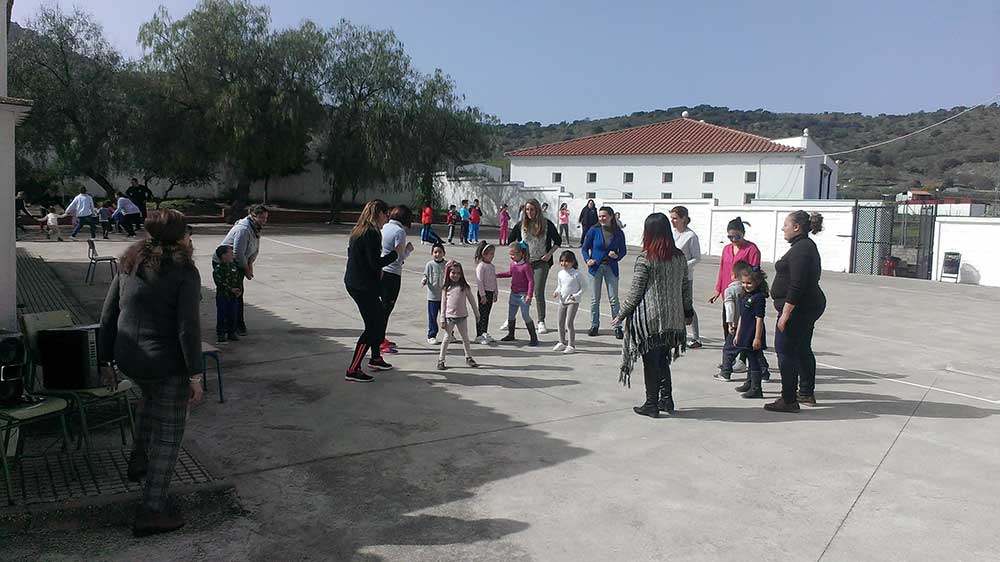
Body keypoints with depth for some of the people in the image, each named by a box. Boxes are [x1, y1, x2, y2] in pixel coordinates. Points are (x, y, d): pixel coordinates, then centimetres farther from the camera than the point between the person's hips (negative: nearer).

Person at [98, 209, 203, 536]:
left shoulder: (129, 265, 7)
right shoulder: (184, 270, -13)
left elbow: (107, 318, 9)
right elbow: (188, 327, -19)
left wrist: (105, 362, 17)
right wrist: (195, 376, -14)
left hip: (128, 361, 7)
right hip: (168, 365, -7)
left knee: (151, 399, 38)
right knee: (168, 432, 7)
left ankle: (138, 464, 48)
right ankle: (151, 512, 11)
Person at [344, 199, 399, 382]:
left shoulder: (358, 230, 11)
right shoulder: (372, 233, -19)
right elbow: (376, 263, -23)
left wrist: (378, 271, 14)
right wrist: (395, 253, -9)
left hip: (354, 282, 10)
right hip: (363, 286, -10)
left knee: (380, 317, 23)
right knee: (372, 327, -3)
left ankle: (376, 358, 36)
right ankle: (353, 370, 0)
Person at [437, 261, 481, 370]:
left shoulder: (465, 287, 0)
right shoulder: (446, 288, 1)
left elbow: (471, 301, 7)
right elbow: (443, 304, 3)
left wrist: (477, 314, 9)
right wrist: (442, 319, 0)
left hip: (462, 316, 1)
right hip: (449, 317, -1)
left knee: (465, 338, 11)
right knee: (447, 338, 5)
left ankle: (469, 358, 24)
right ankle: (441, 360, 11)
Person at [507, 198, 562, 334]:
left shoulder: (546, 224, -2)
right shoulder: (521, 225, 3)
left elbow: (558, 241, 7)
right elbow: (511, 240, 16)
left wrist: (549, 254, -5)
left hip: (541, 262, -2)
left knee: (539, 292, -7)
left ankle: (541, 322, 4)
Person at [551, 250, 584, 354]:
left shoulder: (577, 274, -12)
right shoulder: (560, 273, 5)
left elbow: (583, 287, -7)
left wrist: (576, 296, -19)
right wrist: (556, 292, -2)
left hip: (573, 302, -6)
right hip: (562, 301, 6)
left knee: (569, 323, -10)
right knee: (560, 322, 11)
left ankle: (571, 345, -1)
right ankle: (562, 342, 27)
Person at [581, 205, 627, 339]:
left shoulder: (619, 233, -1)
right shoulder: (594, 231, -3)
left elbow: (623, 250, 10)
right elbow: (584, 248, 4)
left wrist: (617, 256, -11)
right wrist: (587, 260, -12)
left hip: (611, 268, 0)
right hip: (596, 267, 0)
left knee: (613, 298, 0)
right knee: (595, 299, 7)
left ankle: (617, 327, 8)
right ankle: (594, 325, 20)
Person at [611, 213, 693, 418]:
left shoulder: (645, 259, -13)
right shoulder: (679, 257, 3)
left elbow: (635, 292, -11)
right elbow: (686, 288, 11)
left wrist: (621, 315, -1)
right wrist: (688, 310, 25)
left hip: (650, 319, -5)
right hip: (673, 320, 5)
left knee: (651, 363, 5)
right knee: (663, 359, 19)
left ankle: (651, 405, 13)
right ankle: (666, 400, 23)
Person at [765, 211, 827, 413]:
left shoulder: (801, 249, -18)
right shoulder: (808, 246, 16)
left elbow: (797, 286, -24)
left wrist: (785, 314, -23)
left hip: (799, 308, -11)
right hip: (811, 305, 11)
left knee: (785, 351, -6)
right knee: (803, 350, 19)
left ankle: (789, 400, -2)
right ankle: (807, 394, 30)